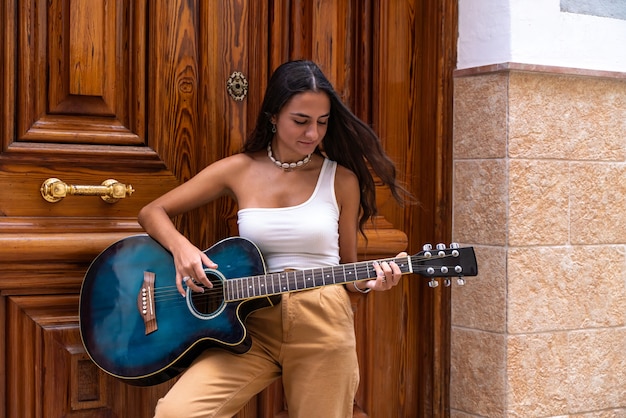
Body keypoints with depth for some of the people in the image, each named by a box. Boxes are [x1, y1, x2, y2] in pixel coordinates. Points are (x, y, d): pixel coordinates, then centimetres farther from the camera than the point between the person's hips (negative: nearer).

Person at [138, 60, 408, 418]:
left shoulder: (342, 180, 3)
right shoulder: (239, 170, 3)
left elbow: (346, 269, 11)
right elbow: (152, 212, 7)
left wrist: (369, 281, -12)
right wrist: (180, 247, -13)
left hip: (324, 327, 0)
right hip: (253, 323, 0)